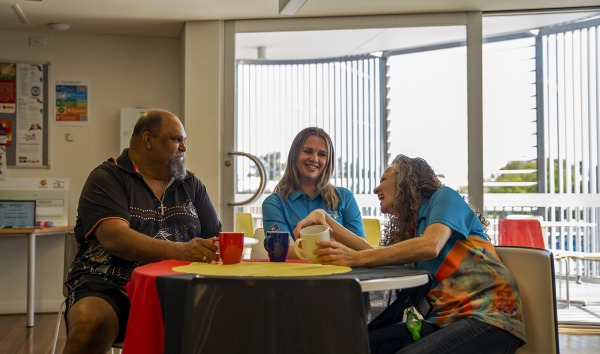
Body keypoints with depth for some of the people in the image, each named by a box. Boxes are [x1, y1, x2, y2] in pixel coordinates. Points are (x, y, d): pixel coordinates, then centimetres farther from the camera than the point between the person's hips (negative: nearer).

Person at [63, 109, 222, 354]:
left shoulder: (191, 185, 17)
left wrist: (216, 250, -13)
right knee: (90, 322, -35)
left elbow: (217, 240, 12)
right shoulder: (107, 179, 1)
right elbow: (114, 238, -16)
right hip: (109, 286, -3)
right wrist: (180, 251, -29)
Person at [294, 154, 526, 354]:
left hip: (489, 317, -7)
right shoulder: (408, 229, 23)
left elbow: (431, 246, -19)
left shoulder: (443, 197, 0)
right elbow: (374, 254, 5)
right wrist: (324, 218, 0)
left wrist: (357, 259, -24)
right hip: (445, 320, 7)